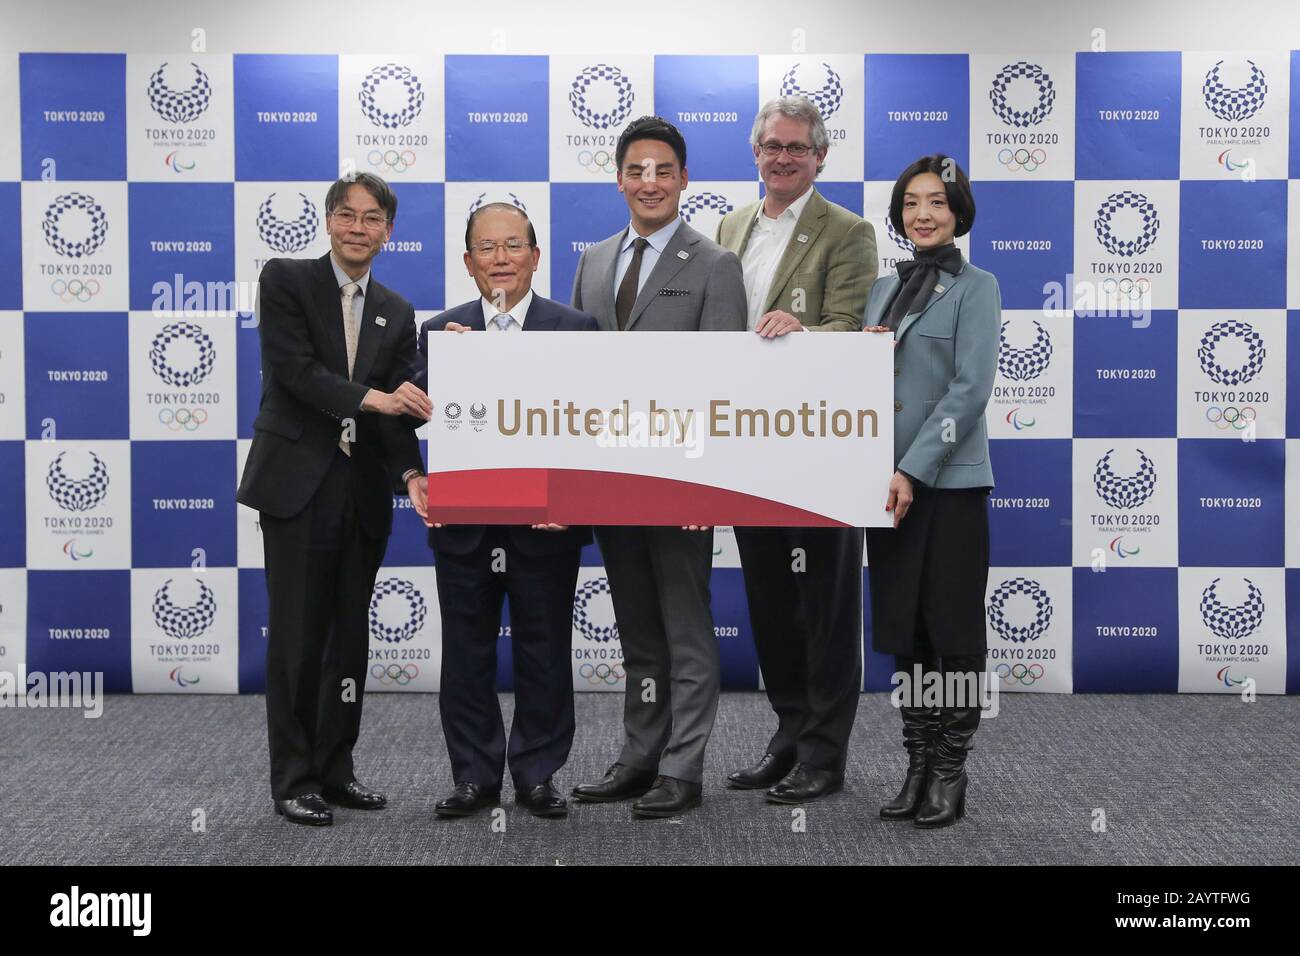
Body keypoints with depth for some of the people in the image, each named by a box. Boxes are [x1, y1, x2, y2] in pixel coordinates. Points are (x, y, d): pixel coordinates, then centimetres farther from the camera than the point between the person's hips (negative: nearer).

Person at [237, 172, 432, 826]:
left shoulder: (397, 313, 12)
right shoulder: (285, 280, -1)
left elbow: (398, 409, 6)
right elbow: (294, 370, -13)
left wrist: (410, 474, -11)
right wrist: (370, 397, -23)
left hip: (362, 494, 5)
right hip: (298, 485, -5)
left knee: (350, 637, 10)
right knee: (297, 637, -1)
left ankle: (335, 770, 21)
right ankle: (293, 781, 8)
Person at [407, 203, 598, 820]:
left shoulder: (575, 329, 0)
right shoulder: (442, 331, 6)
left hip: (545, 520, -2)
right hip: (464, 520, 2)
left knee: (544, 653, 8)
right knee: (467, 653, 9)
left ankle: (537, 774, 20)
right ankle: (475, 775, 19)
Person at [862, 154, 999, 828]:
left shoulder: (976, 288, -3)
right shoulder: (884, 288, 14)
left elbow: (970, 388, -13)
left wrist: (913, 470, -18)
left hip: (948, 481, -6)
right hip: (887, 480, 6)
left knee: (953, 628, 1)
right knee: (902, 627, 9)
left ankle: (950, 772, 11)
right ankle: (917, 766, 18)